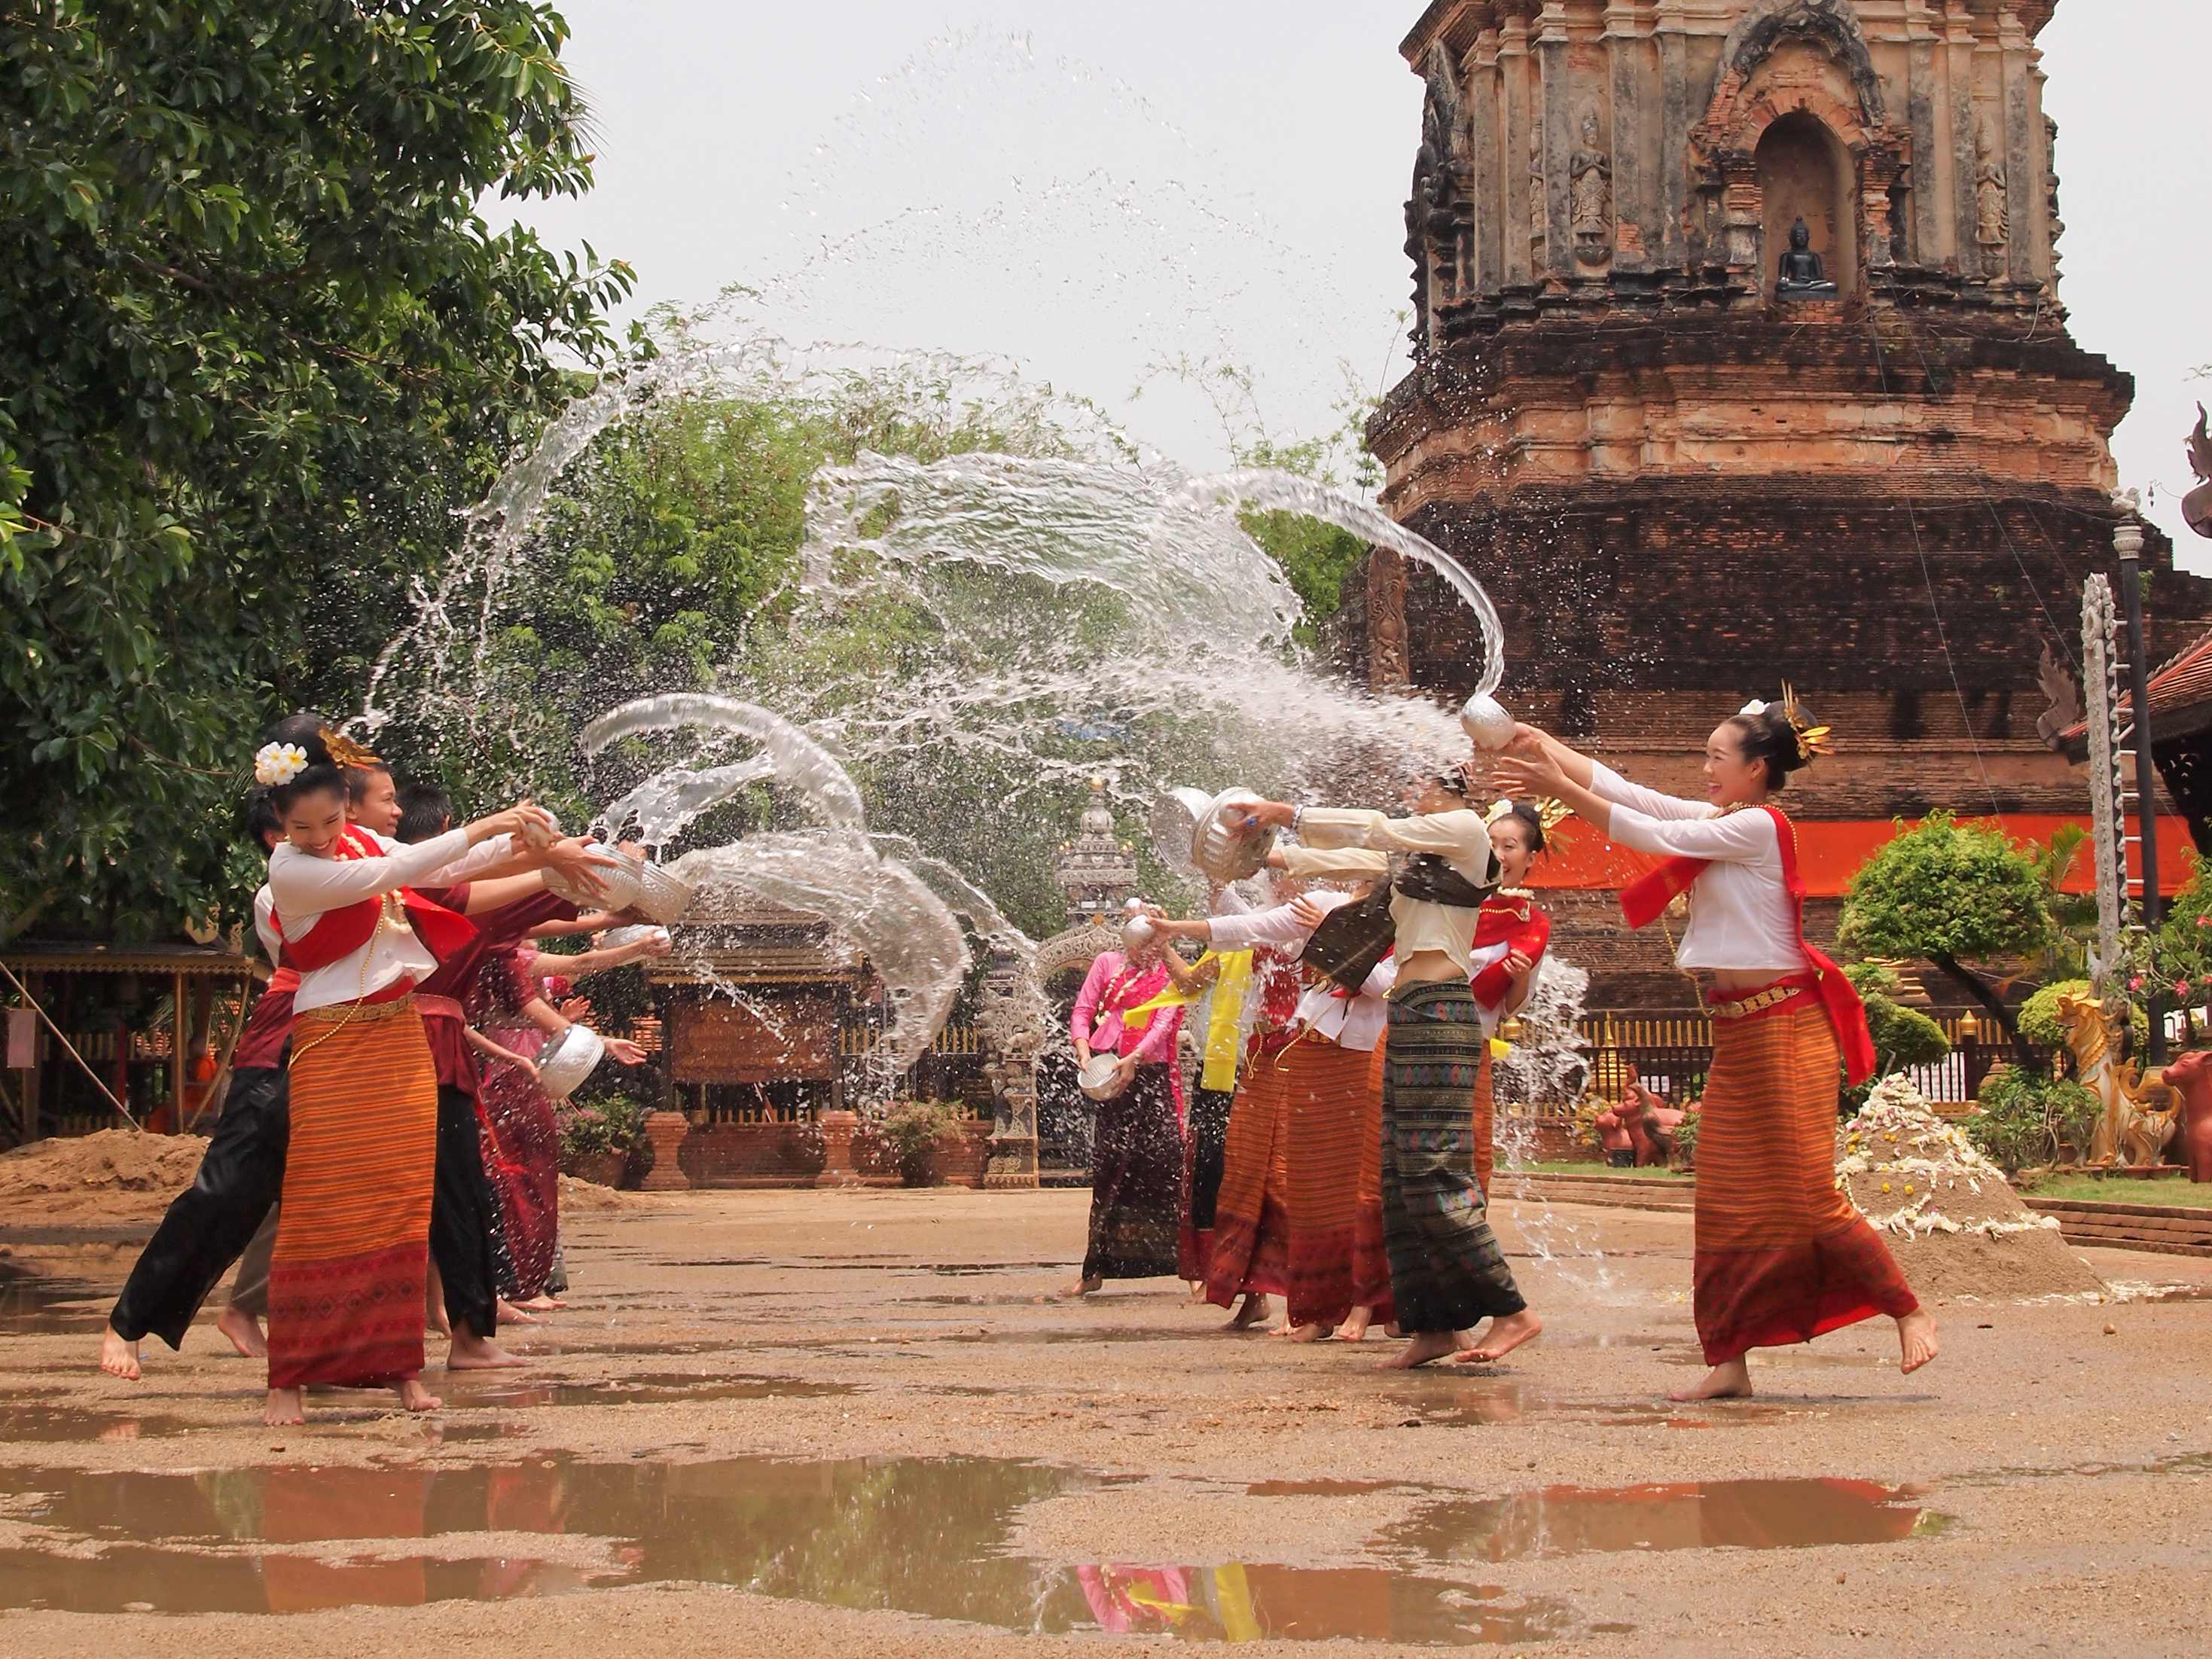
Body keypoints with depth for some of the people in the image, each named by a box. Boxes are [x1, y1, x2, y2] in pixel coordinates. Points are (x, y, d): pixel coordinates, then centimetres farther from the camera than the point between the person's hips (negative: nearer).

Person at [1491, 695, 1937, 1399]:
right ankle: (1729, 1361, 6)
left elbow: (1649, 835, -15)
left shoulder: (1758, 826, -13)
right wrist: (1539, 743, 3)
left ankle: (1909, 1311, 9)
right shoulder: (1717, 821, 12)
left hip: (1783, 1028, -9)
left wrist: (1559, 788, -12)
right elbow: (1622, 791, 10)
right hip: (1738, 1031, 9)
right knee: (1726, 1201, 5)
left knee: (1807, 1195, -6)